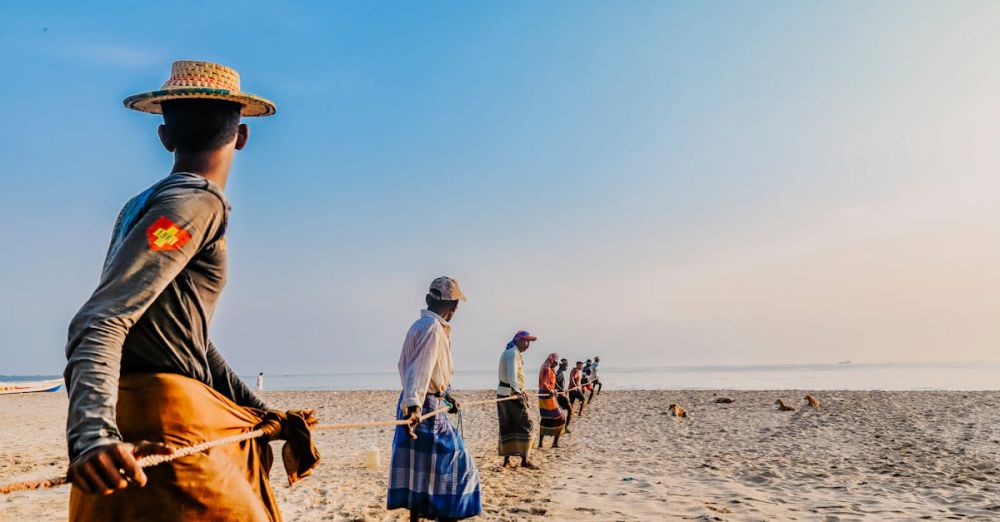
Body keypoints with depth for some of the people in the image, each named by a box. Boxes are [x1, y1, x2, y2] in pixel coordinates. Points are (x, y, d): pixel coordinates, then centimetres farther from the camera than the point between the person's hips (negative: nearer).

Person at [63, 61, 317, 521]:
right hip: (158, 427, -9)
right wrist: (94, 431, -36)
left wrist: (260, 413, 24)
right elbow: (100, 323, -22)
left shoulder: (146, 205, 19)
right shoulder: (196, 204, -11)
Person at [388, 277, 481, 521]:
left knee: (419, 469, 16)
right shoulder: (433, 329, -17)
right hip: (426, 406, -10)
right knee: (454, 467, -3)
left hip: (417, 403, 10)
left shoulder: (421, 325, 15)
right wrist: (413, 406, -39)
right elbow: (420, 370, -30)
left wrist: (446, 394, 33)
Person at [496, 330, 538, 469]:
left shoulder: (512, 352, 20)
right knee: (525, 425, -5)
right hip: (511, 394, -10)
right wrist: (517, 390, -42)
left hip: (503, 393, 10)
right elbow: (512, 373, -30)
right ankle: (525, 459, -7)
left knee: (507, 427, 11)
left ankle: (506, 459, 14)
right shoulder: (513, 353, -13)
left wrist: (521, 389, 41)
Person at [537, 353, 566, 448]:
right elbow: (544, 384, -25)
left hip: (542, 396, 9)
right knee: (560, 419, 2)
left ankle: (540, 443, 16)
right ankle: (555, 442, 2)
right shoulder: (548, 369, -17)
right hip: (548, 396, -9)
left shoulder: (544, 368, 11)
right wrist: (551, 391, -16)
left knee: (545, 419, 15)